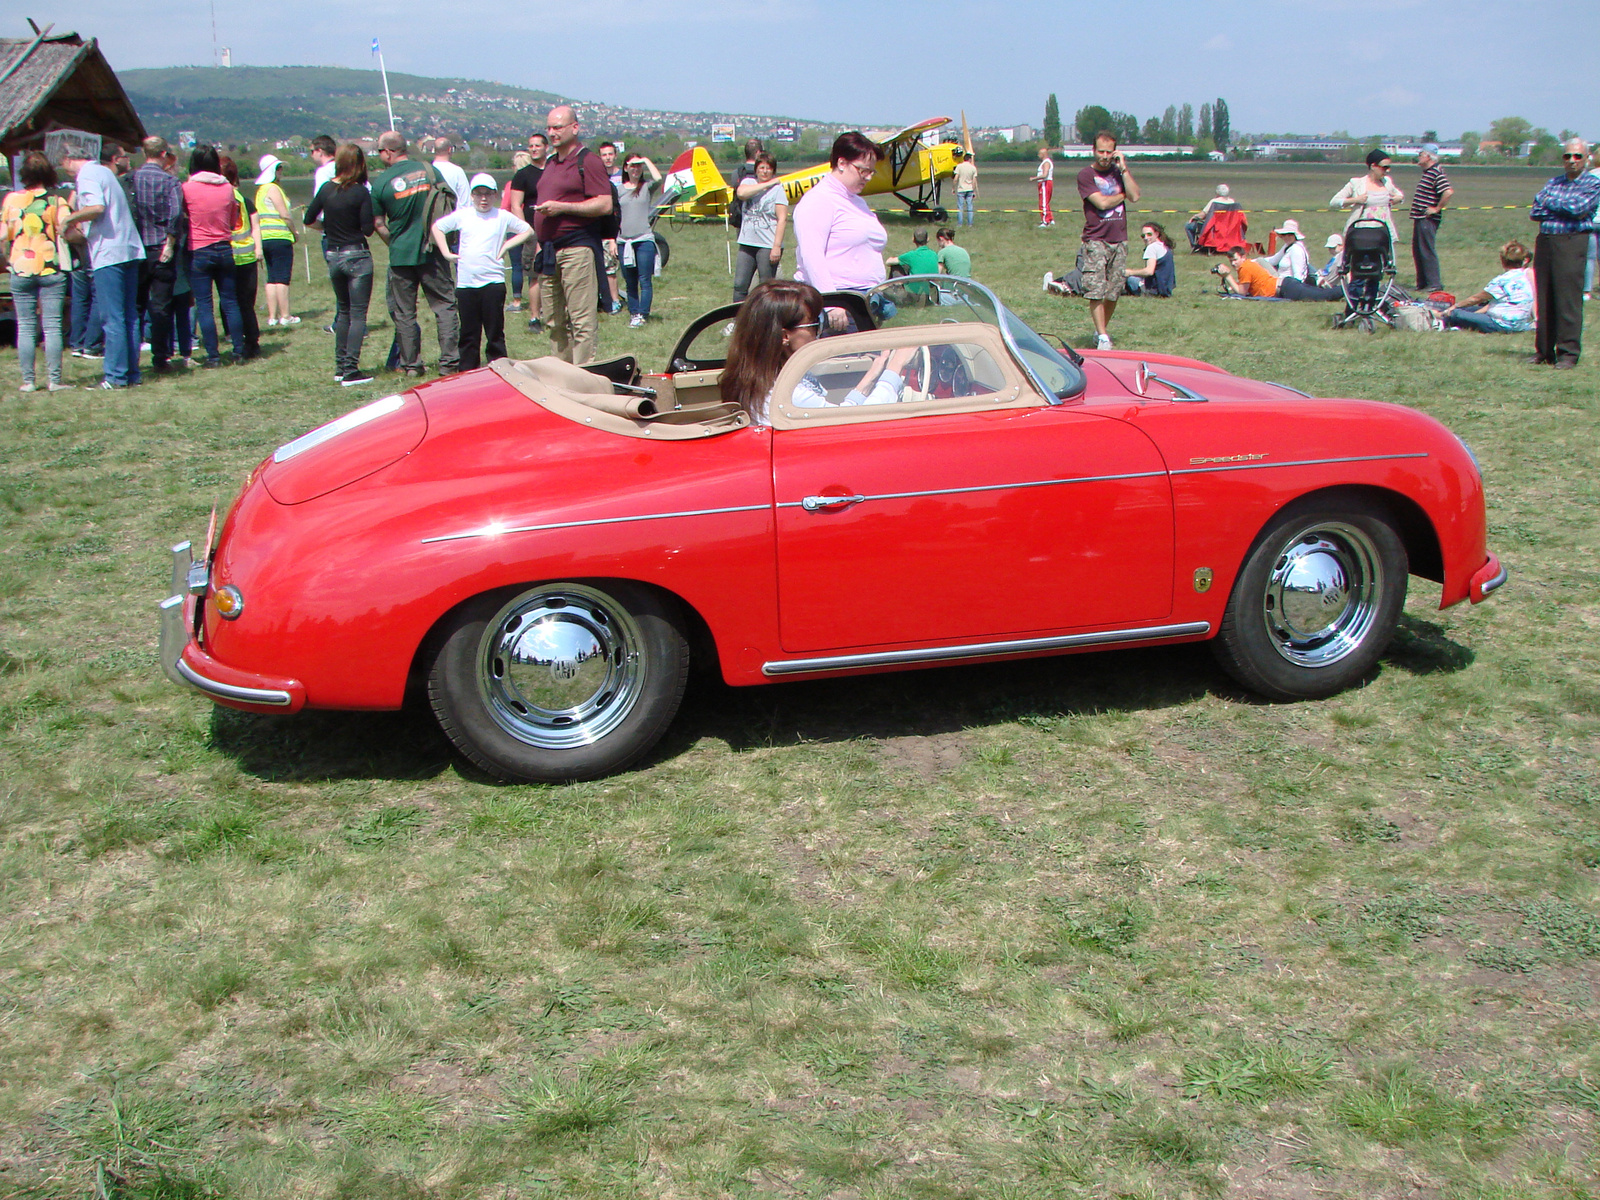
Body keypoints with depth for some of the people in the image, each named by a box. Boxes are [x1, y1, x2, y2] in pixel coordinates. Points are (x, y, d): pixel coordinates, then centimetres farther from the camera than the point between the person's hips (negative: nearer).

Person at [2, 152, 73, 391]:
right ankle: (54, 380, -4)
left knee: (25, 328, 5)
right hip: (51, 269, -1)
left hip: (21, 270, 1)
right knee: (52, 326, -1)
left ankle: (28, 380, 5)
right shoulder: (56, 201, -4)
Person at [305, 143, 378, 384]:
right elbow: (368, 229, -15)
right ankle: (351, 370, -8)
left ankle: (341, 367, 19)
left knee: (343, 311, 18)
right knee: (358, 314, -2)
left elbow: (309, 221, 8)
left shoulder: (326, 189, 1)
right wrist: (376, 219, 5)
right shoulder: (360, 192, -12)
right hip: (357, 256, -5)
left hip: (333, 256, 5)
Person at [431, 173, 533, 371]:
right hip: (465, 282, 2)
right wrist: (446, 252, 9)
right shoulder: (462, 215, 9)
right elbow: (437, 227, 20)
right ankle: (468, 372, 13)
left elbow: (528, 231, 9)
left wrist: (506, 246, 0)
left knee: (495, 332, 0)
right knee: (468, 333, 7)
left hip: (493, 282, -2)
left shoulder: (502, 216, 4)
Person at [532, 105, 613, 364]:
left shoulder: (588, 161, -5)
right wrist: (540, 243, 20)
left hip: (576, 248, -9)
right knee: (555, 322, 11)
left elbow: (605, 205, -15)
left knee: (582, 321, -10)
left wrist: (562, 207, -18)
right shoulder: (550, 163, 21)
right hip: (550, 251, 9)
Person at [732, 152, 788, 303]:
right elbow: (742, 193, -13)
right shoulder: (749, 182, 12)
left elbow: (782, 219, -9)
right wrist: (767, 184, -9)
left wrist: (777, 246, -17)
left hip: (768, 245, -5)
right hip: (747, 244, 5)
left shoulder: (778, 189, -2)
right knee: (739, 285, 3)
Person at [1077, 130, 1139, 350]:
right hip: (1096, 239, -4)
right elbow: (1102, 202, -13)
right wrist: (1123, 195, 2)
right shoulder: (1085, 175, -1)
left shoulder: (1120, 171, 12)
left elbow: (1135, 195, -3)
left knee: (1114, 291, 6)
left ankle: (1103, 329, 21)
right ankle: (1102, 337, -9)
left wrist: (1123, 168, -6)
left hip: (1119, 239, 4)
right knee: (1096, 290, -11)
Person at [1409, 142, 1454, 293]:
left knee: (1427, 251, -8)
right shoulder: (1427, 172, 16)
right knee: (1417, 251, 14)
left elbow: (1448, 192, -26)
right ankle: (1422, 284, 20)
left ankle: (1435, 284, -4)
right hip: (1420, 218, 10)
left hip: (1428, 219, -10)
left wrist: (1437, 208, -19)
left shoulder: (1436, 173, -15)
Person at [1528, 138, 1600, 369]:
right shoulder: (1553, 183, 18)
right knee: (1544, 299, 5)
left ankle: (1568, 353, -5)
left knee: (1568, 301, -8)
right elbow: (1535, 212, 7)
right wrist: (1564, 209, -4)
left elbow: (1578, 207, -13)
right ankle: (1543, 351, 12)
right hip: (1544, 242, 5)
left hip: (1572, 243, -5)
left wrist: (1550, 202, 1)